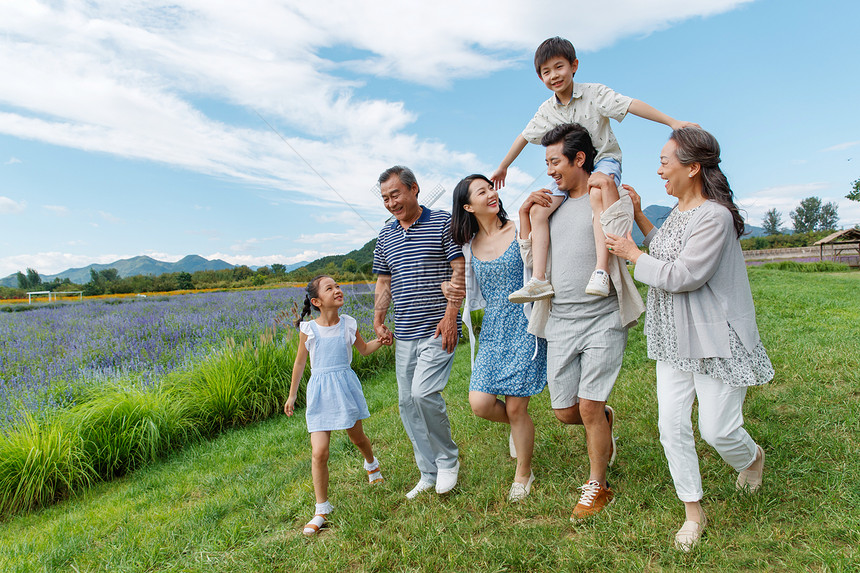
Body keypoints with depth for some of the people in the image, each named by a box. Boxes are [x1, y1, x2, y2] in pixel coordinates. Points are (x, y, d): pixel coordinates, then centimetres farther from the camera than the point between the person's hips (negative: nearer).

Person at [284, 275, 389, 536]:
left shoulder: (348, 324, 0)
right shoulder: (308, 329, -6)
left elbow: (364, 349, 16)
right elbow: (300, 362, 7)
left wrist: (380, 340, -4)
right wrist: (292, 395, 14)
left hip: (346, 386, 2)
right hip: (320, 391, -2)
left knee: (357, 437, 19)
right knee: (319, 452, -8)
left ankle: (371, 463, 55)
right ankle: (321, 509, 9)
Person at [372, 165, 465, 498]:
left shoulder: (443, 223, -2)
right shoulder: (385, 237, 14)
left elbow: (459, 270, -7)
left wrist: (451, 314, -17)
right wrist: (378, 321, 7)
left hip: (438, 330, -6)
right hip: (404, 334, 6)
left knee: (424, 392, -19)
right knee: (407, 403, 7)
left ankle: (448, 460, 7)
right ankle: (429, 474, 22)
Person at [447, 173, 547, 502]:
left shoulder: (520, 231, -4)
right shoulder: (469, 246, 7)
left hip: (524, 326, -4)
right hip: (492, 331, 4)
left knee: (515, 407, 0)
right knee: (480, 404, -8)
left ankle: (524, 473, 26)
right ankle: (518, 426, 28)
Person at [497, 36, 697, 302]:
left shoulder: (595, 93, -9)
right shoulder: (546, 110, 4)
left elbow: (632, 105, -17)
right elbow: (524, 137, 14)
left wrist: (672, 122, -26)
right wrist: (503, 167, 22)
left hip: (604, 159, -5)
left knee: (598, 195, -40)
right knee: (538, 210, -16)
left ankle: (601, 271, -47)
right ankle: (539, 279, -18)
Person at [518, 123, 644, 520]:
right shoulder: (551, 205, 14)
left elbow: (617, 248, -13)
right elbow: (531, 261, 13)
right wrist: (524, 213, 4)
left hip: (603, 320, -5)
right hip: (561, 322, 5)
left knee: (589, 407, -5)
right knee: (565, 412, 8)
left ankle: (597, 485, 19)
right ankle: (605, 420, 43)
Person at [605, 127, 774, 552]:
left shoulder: (714, 216, -20)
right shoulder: (680, 209, 9)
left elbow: (681, 276, -23)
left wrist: (632, 254, -11)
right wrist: (639, 217, 15)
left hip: (715, 341, -8)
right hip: (675, 340, 8)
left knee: (716, 429, 2)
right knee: (672, 426, 5)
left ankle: (752, 457, 40)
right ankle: (693, 511, 22)